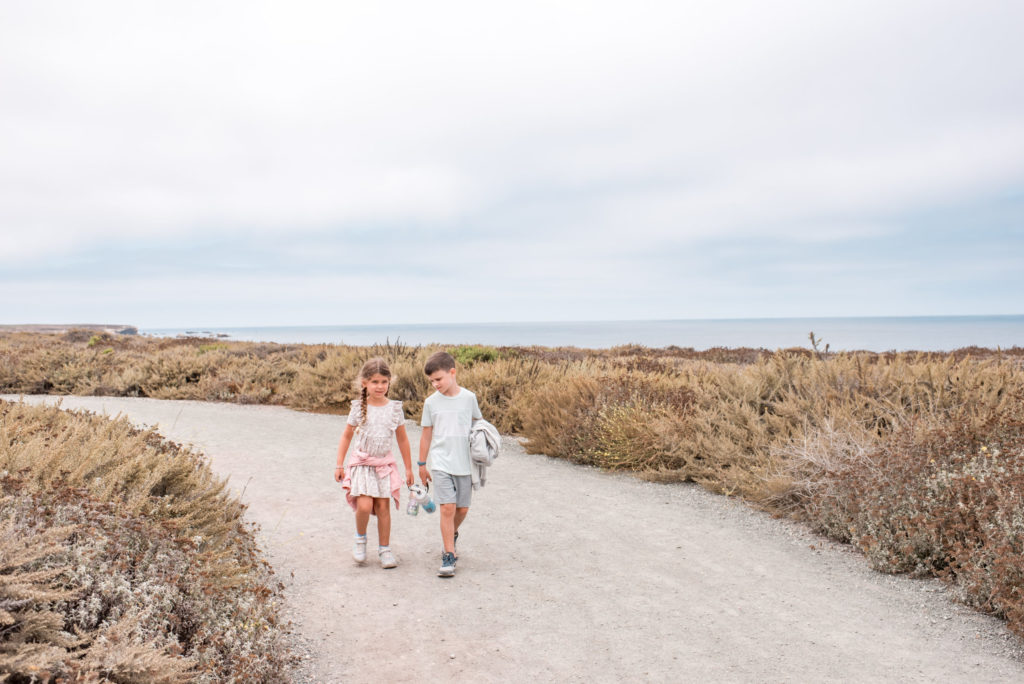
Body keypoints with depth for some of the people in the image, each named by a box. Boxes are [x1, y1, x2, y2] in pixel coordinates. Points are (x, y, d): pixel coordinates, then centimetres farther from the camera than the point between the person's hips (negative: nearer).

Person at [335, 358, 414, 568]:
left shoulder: (395, 408, 0)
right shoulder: (359, 408, -4)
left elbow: (402, 439, 9)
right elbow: (347, 436, 5)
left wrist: (408, 468, 11)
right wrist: (339, 465, 3)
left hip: (385, 463, 1)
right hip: (362, 462, -1)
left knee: (383, 506, 0)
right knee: (364, 505, -14)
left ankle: (384, 549, 14)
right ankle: (360, 538, 14)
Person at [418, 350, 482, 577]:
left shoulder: (469, 398, -1)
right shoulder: (431, 402, 1)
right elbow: (427, 434, 9)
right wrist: (421, 465, 12)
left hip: (465, 463, 1)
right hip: (441, 463, -1)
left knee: (462, 509, 9)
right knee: (447, 508, -10)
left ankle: (452, 535, 40)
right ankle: (449, 557, -2)